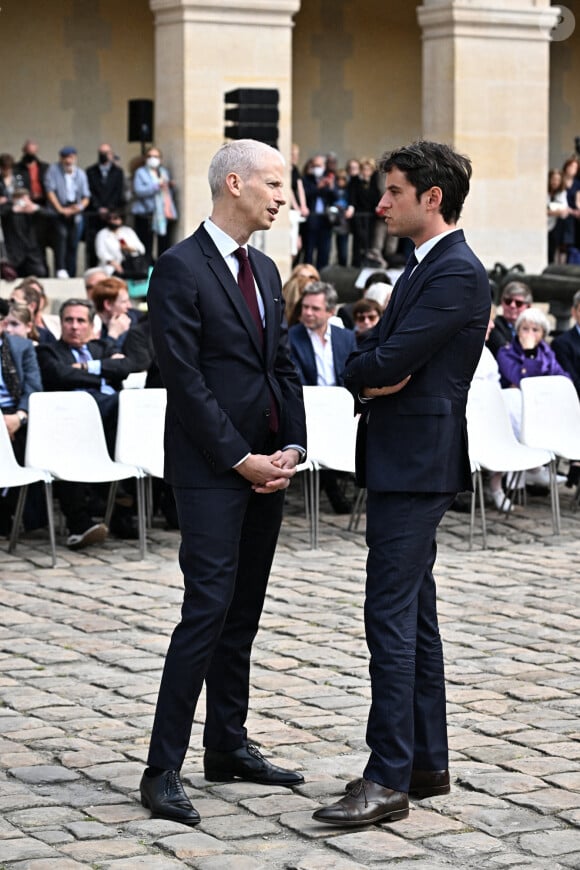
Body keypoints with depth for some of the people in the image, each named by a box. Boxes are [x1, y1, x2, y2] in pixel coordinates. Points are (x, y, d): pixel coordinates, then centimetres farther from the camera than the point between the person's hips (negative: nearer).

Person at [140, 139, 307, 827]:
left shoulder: (265, 272, 16)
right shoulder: (181, 268, -10)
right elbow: (185, 378, -15)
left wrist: (292, 447, 2)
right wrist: (240, 459, -15)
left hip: (265, 467, 8)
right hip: (210, 472, -8)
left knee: (243, 612, 12)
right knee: (209, 609, -12)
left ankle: (228, 746, 21)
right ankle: (163, 770, -8)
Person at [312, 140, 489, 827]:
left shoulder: (456, 273, -16)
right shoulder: (423, 268, 17)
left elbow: (386, 362, -22)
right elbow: (371, 354, 13)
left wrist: (365, 372, -1)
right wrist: (374, 378, -8)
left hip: (416, 462, -11)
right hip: (400, 462, 11)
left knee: (391, 615, -10)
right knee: (414, 615, 14)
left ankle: (389, 780, -8)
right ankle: (427, 762, 21)